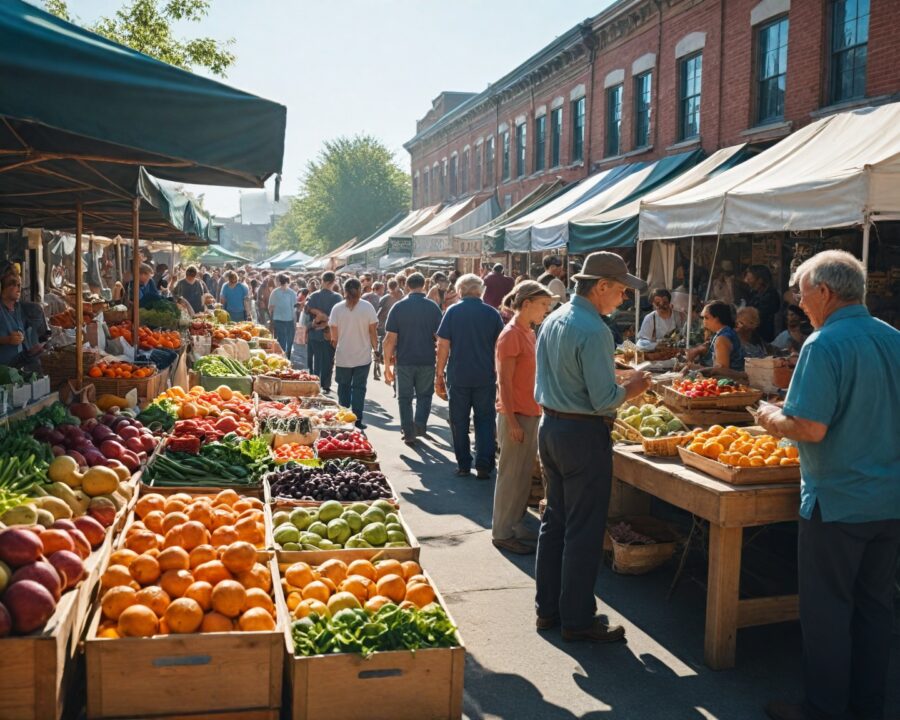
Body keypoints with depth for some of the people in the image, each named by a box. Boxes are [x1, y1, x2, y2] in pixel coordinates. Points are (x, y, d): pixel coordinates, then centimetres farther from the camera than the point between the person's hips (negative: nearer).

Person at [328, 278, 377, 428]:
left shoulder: (337, 308, -5)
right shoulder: (367, 307, -8)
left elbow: (334, 336, -3)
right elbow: (372, 332, -6)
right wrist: (375, 348, 8)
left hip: (342, 356, 1)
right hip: (363, 356, -1)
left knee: (344, 387, 15)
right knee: (359, 388, 7)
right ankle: (357, 419, 2)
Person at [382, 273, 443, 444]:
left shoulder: (398, 307, -4)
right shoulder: (433, 307, -3)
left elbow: (390, 338, -7)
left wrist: (387, 365, -1)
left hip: (404, 360, 0)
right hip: (427, 360, 1)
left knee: (405, 397, 11)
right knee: (424, 395, 18)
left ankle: (409, 433, 11)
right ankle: (420, 424, 2)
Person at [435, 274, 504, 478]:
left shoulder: (453, 312, -3)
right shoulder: (492, 313, 0)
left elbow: (443, 345, -6)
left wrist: (439, 374, 1)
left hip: (458, 376, -1)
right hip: (485, 377, 1)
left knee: (459, 422, 10)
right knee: (485, 420, 8)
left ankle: (463, 465, 14)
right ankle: (483, 465, 1)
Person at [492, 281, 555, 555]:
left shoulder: (529, 332, 12)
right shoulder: (511, 335, -15)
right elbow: (504, 381, -17)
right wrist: (512, 421, -19)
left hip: (531, 414, 9)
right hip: (515, 416, -9)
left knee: (524, 474, 15)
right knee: (510, 476, -1)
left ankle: (516, 525, 25)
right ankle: (502, 533, 9)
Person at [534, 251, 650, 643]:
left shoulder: (552, 320, 9)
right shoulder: (593, 330, -19)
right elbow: (604, 399, -23)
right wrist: (632, 388, -3)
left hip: (550, 426, 9)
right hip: (583, 435, -9)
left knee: (554, 520, 17)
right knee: (583, 531, 2)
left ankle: (547, 608, 26)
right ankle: (577, 619, 12)